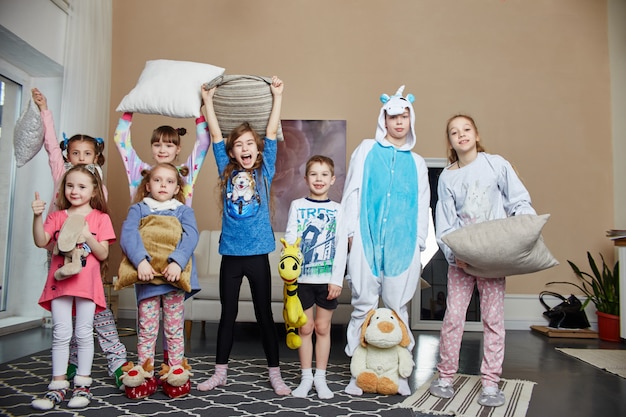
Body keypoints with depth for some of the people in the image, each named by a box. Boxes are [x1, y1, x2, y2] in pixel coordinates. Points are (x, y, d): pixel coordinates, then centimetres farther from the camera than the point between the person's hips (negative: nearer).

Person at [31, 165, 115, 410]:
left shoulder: (100, 218, 3)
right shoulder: (57, 217, 10)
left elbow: (103, 254, -2)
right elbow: (41, 242, -6)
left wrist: (88, 236, -18)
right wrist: (37, 216, -18)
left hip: (87, 282, -2)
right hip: (60, 280, 2)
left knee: (84, 333, 3)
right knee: (61, 334, 3)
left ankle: (83, 385, 14)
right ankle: (58, 386, 12)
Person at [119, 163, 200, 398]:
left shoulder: (184, 211, 11)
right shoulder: (138, 209, 11)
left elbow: (190, 237, -7)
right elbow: (128, 235, -7)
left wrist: (177, 262, -24)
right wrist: (141, 261, -24)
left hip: (174, 276, 0)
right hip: (146, 276, 0)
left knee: (174, 329, 6)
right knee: (146, 329, 4)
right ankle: (144, 376, 15)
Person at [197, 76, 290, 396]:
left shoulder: (264, 172, 4)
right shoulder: (227, 172, 7)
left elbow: (272, 132, 2)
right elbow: (216, 135, 8)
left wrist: (277, 96, 2)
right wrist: (208, 101, 10)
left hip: (257, 253, -1)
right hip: (230, 253, 2)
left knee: (264, 314, 7)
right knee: (227, 314, 12)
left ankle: (275, 374, 17)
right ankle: (220, 373, 24)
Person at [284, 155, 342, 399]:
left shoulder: (338, 210, 4)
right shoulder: (297, 206, 4)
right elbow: (290, 241, -1)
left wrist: (338, 279, -6)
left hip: (327, 278, 0)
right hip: (302, 277, 0)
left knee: (323, 327, 8)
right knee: (305, 327, 7)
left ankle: (320, 378, 20)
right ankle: (306, 377, 20)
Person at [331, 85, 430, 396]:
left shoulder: (417, 163, 15)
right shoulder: (366, 150, 9)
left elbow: (422, 207, 15)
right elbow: (352, 192, 4)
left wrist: (419, 243, 7)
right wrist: (350, 231, -3)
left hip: (402, 243, 2)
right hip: (366, 239, -1)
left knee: (398, 307, 6)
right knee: (363, 306, 2)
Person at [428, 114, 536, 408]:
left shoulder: (496, 164, 2)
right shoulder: (447, 178, 5)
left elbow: (520, 201, 2)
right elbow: (444, 223, 1)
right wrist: (453, 253, -12)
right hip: (460, 257, 1)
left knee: (493, 318, 4)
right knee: (453, 316, 1)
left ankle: (491, 383, 15)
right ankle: (445, 376, 15)